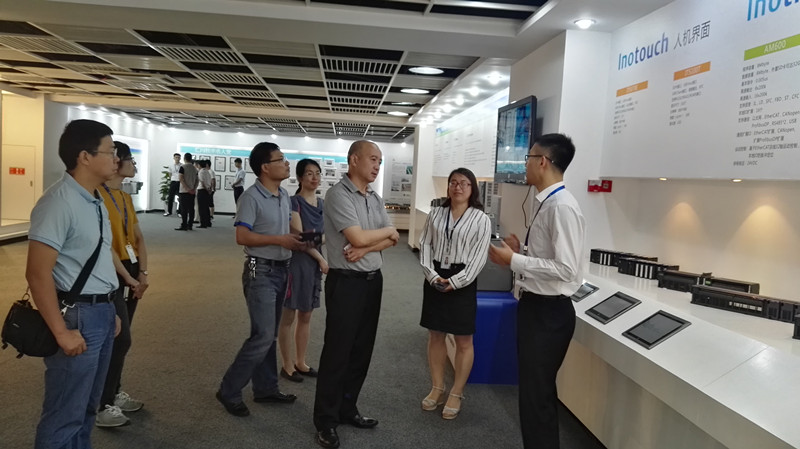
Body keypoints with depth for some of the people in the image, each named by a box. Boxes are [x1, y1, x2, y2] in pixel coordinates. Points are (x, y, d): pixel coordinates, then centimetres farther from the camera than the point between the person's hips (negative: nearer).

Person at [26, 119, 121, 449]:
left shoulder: (95, 200, 10)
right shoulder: (59, 202, -18)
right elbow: (37, 274, -21)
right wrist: (62, 333, -19)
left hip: (101, 312, 9)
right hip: (77, 314, -9)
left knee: (87, 408, 21)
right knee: (65, 416, 4)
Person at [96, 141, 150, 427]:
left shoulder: (125, 197, 13)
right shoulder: (99, 196, -16)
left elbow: (138, 238, 13)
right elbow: (105, 245, -20)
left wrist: (142, 273, 3)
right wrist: (128, 278, -16)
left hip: (131, 273, 8)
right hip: (112, 276, -8)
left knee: (119, 338, 14)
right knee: (120, 339, -7)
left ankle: (114, 393, 27)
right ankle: (102, 406, 4)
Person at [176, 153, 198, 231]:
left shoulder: (183, 167, -5)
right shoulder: (194, 168, 12)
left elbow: (181, 179, -13)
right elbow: (196, 180, 9)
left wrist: (187, 188, -14)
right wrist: (194, 189, 3)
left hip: (184, 191, -5)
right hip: (192, 192, 5)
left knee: (184, 209, -4)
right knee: (191, 209, 6)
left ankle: (184, 225, -6)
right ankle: (189, 225, 7)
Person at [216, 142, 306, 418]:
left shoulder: (284, 195, 11)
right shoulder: (252, 197, -14)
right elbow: (242, 237, -20)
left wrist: (296, 241, 2)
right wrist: (279, 240, -21)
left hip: (281, 270, 8)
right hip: (261, 271, -8)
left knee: (268, 335, 15)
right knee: (263, 336, -9)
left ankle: (265, 388, 25)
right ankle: (229, 391, 6)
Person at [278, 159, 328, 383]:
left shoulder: (323, 203, 9)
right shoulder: (294, 202, -11)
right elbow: (298, 237, -17)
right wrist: (321, 258, -20)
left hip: (314, 262, 7)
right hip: (296, 261, -7)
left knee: (306, 316, 15)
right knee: (288, 316, 4)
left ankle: (300, 362, 27)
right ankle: (287, 365, 16)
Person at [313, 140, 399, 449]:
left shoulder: (375, 198, 11)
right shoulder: (338, 194, -13)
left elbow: (392, 240, 5)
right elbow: (358, 237, -22)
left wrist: (366, 248, -13)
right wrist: (386, 231, -5)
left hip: (373, 280, 8)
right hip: (346, 282, -8)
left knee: (361, 350, 14)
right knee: (337, 351, 1)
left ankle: (347, 409, 28)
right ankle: (326, 420, 14)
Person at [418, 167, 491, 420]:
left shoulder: (481, 219, -4)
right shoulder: (436, 214, 7)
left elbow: (479, 256, -8)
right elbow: (425, 245, 5)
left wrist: (455, 281, -15)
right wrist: (432, 274, -10)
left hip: (462, 282, -3)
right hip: (435, 280, 4)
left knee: (463, 341, 3)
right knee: (435, 336, 11)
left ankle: (456, 394, 19)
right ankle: (437, 388, 27)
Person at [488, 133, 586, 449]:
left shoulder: (561, 207, -21)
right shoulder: (547, 203, 8)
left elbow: (565, 269, -27)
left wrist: (514, 261, -21)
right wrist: (521, 250, 3)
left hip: (548, 311, -10)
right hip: (536, 305, 10)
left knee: (537, 394, 4)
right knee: (534, 389, 23)